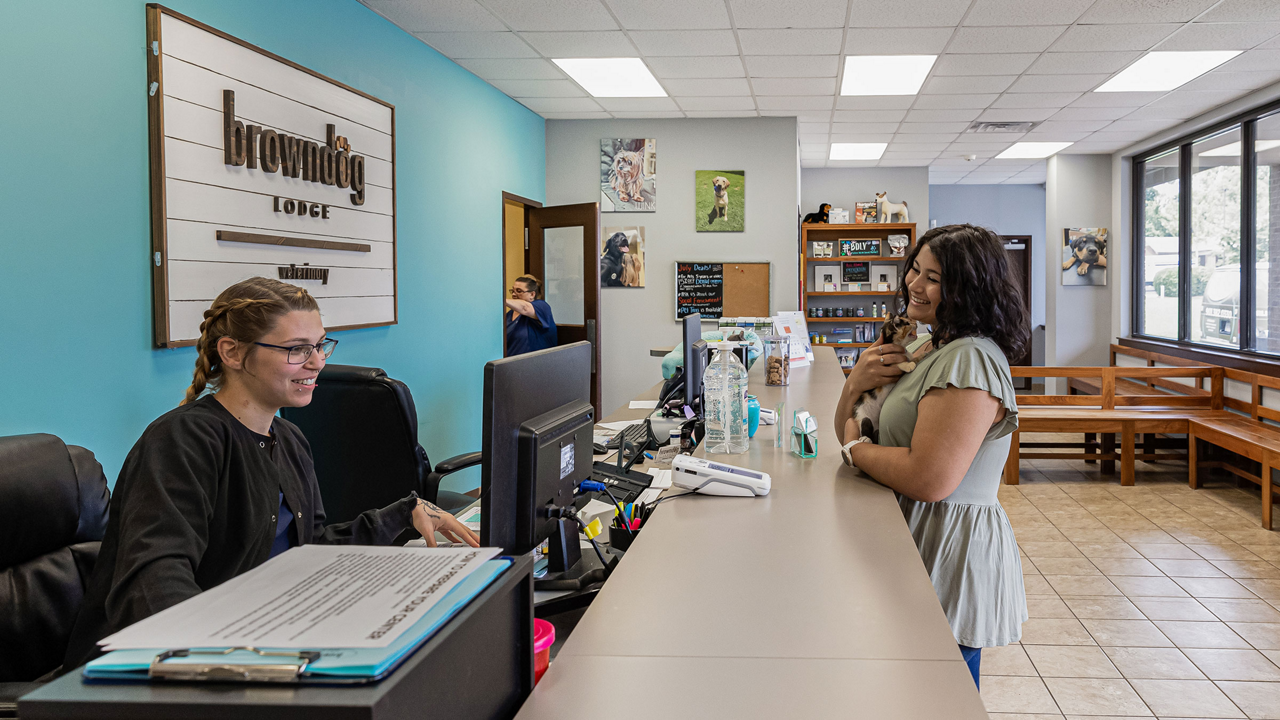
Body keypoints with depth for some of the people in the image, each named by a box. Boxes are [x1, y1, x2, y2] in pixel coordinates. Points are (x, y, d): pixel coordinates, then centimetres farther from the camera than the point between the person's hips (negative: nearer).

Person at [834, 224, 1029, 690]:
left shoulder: (969, 360, -21)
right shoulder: (930, 347, 11)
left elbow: (930, 480, -30)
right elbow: (851, 434, 14)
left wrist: (857, 450, -13)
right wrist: (856, 385, -7)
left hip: (949, 553, -10)